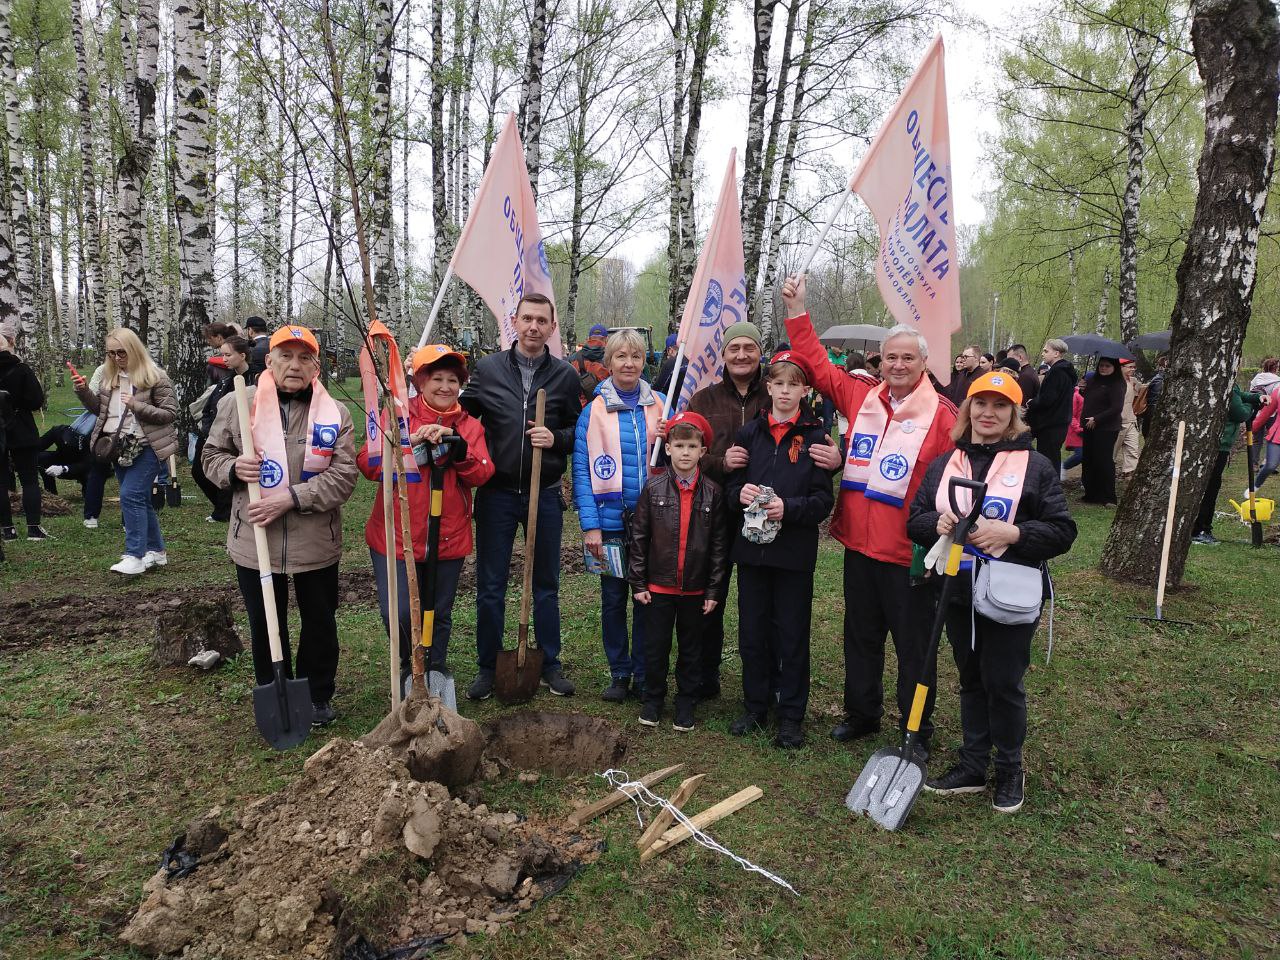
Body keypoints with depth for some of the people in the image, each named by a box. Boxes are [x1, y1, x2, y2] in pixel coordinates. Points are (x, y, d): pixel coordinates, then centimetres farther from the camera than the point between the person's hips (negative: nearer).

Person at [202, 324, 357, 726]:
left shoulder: (335, 414, -3)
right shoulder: (236, 404, -1)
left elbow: (344, 475, -10)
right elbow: (212, 456, 8)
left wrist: (291, 498, -20)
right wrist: (233, 469, -15)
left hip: (317, 544, 0)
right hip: (254, 542, 0)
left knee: (320, 623, 15)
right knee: (265, 627, 14)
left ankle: (318, 696, 35)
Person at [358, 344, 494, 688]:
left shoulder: (469, 425, 6)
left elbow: (481, 475, -5)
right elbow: (367, 463, -10)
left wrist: (458, 448, -20)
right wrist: (411, 442, -21)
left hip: (448, 539, 2)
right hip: (396, 537, -2)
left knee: (439, 615, 14)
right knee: (397, 612, -8)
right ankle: (408, 666, 23)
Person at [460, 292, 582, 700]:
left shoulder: (565, 375, 2)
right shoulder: (487, 369, 1)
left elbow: (581, 431, 7)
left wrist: (556, 438, -13)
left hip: (545, 494, 1)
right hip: (496, 493, 0)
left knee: (546, 585, 12)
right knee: (490, 586, 8)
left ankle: (550, 664, 27)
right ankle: (487, 667, 23)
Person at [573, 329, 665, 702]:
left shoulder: (660, 404, 3)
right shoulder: (593, 409, -3)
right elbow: (581, 470, -5)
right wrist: (590, 525, -11)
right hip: (611, 520, -1)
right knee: (613, 598, 9)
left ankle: (644, 675, 23)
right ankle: (619, 673, 24)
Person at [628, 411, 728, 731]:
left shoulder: (713, 492, -3)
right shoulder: (653, 487, -4)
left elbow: (719, 545, 0)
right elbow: (638, 537, -1)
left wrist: (713, 590, -2)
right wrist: (638, 582, -3)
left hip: (695, 588, 0)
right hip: (658, 585, 0)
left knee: (691, 649, 13)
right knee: (655, 647, 10)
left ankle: (686, 704, 28)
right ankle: (653, 699, 28)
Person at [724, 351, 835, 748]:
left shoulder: (815, 437, -3)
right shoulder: (750, 433, 6)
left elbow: (824, 500, -6)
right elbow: (732, 483, 10)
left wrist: (788, 507, -23)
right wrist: (740, 492, -12)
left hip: (794, 551, -3)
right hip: (752, 547, 3)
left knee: (792, 636, 7)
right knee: (752, 633, 11)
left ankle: (791, 717, 20)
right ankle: (755, 707, 28)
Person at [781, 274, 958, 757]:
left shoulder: (941, 414, -9)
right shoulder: (861, 396, 4)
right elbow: (818, 366, 13)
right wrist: (797, 312, 10)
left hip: (908, 553, -5)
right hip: (859, 545, 5)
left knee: (913, 644, 8)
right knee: (861, 636, 19)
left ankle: (917, 730, 25)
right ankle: (861, 713, 36)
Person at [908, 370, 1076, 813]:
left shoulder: (1035, 465, -4)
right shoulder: (943, 465, 8)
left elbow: (1062, 531, -7)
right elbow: (915, 519, 8)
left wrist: (1009, 532, -21)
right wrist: (938, 523, -14)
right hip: (958, 593, 4)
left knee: (1003, 683, 4)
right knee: (971, 680, 15)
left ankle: (1010, 771, 25)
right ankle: (972, 766, 29)